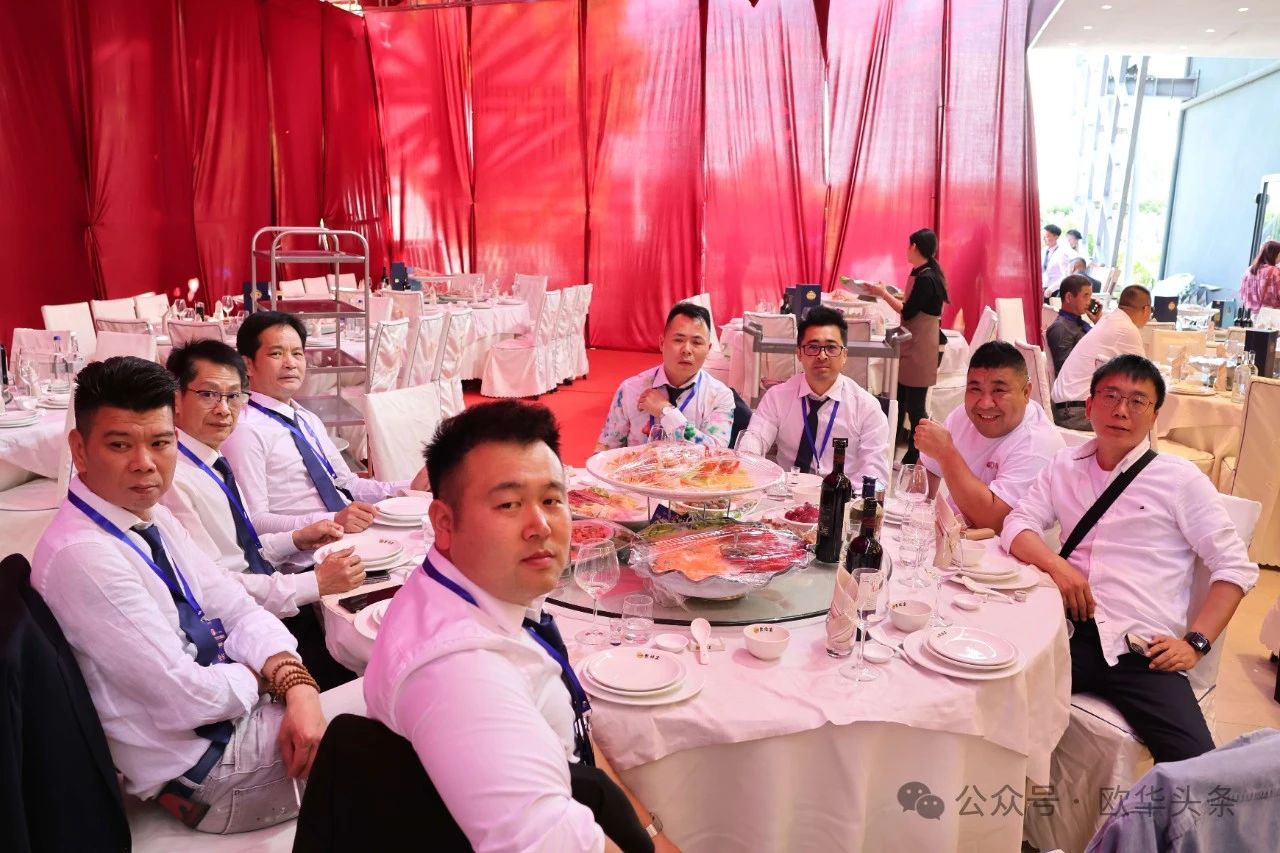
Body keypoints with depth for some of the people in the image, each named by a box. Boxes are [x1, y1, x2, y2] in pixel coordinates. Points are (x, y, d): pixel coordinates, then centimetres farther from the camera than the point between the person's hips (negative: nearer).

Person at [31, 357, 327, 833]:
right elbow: (186, 696, -26)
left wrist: (298, 687, -17)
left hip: (226, 707, 7)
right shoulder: (80, 557, -26)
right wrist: (265, 672, -7)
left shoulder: (152, 516, 1)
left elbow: (238, 611, -1)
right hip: (202, 766, -7)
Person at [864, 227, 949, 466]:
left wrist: (883, 294, -11)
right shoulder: (922, 274, 11)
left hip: (922, 350, -10)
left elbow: (908, 311, -19)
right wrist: (888, 293, 12)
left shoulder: (926, 278, -18)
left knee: (914, 405, -2)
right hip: (912, 346, 10)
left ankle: (916, 458, 8)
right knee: (899, 400, 14)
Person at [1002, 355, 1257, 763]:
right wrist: (1056, 564, -11)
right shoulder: (1065, 466, 15)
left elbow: (1236, 567, 4)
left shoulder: (1181, 479, 5)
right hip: (1072, 632, 2)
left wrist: (1195, 642, -6)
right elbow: (1018, 524, 9)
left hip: (1143, 648, -2)